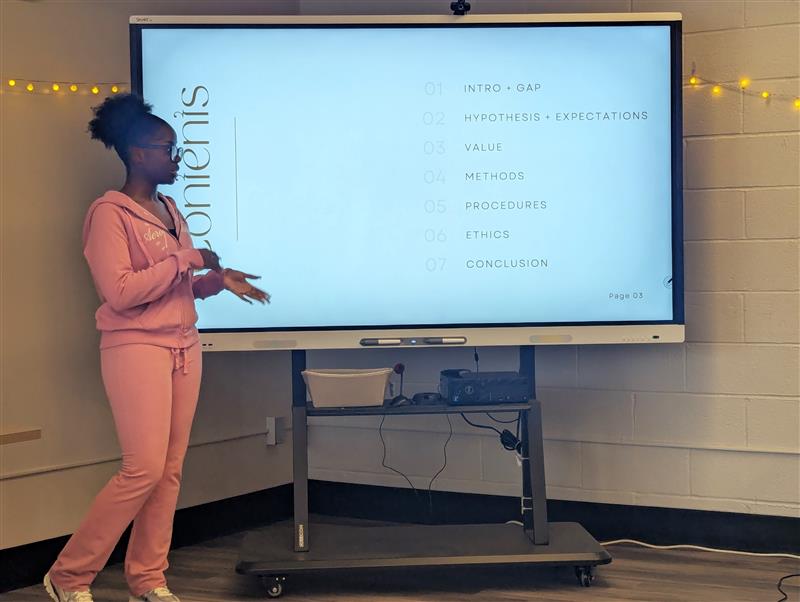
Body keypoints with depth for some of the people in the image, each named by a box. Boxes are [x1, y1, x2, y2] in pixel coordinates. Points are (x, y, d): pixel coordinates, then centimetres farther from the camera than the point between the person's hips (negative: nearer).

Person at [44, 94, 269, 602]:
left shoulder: (170, 210, 14)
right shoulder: (110, 212, -9)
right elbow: (120, 292, -19)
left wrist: (219, 280, 5)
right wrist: (187, 260, -15)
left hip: (184, 346, 8)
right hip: (137, 347, -8)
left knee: (171, 469, 6)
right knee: (145, 468, -11)